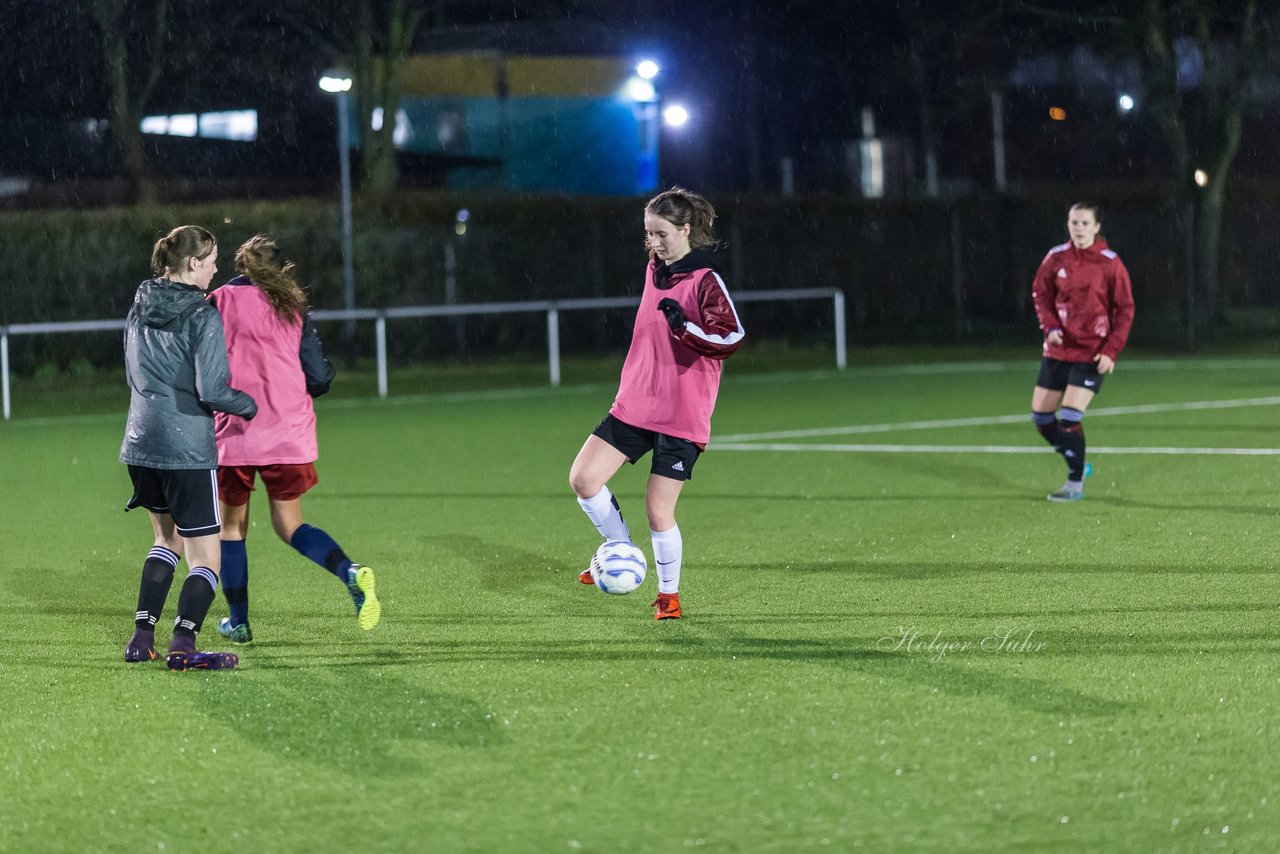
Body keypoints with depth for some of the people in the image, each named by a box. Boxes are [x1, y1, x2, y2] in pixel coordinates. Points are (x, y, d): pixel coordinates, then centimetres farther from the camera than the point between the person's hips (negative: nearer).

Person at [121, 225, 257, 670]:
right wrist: (251, 407, -3)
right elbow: (212, 391, -19)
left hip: (140, 444, 7)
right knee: (205, 558, 1)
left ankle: (141, 636, 19)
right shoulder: (202, 317, -14)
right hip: (187, 449, -7)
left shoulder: (140, 307, 7)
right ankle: (183, 645, -14)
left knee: (167, 537, 26)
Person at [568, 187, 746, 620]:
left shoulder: (705, 282, -12)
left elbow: (731, 338, -18)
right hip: (634, 405, 7)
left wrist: (685, 327, -32)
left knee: (658, 511, -4)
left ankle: (668, 593, 16)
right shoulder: (655, 271, 11)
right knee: (582, 478, -5)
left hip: (682, 416, -7)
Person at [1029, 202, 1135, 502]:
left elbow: (1125, 310, -5)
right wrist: (1050, 327, -10)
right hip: (1058, 349, 5)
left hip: (1092, 353, -5)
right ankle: (1077, 465, 27)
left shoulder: (1110, 263, -9)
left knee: (1069, 417, -14)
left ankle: (1075, 484, 2)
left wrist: (1111, 351, -14)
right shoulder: (1056, 258, 0)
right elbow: (1041, 294, 9)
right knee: (1041, 414, 4)